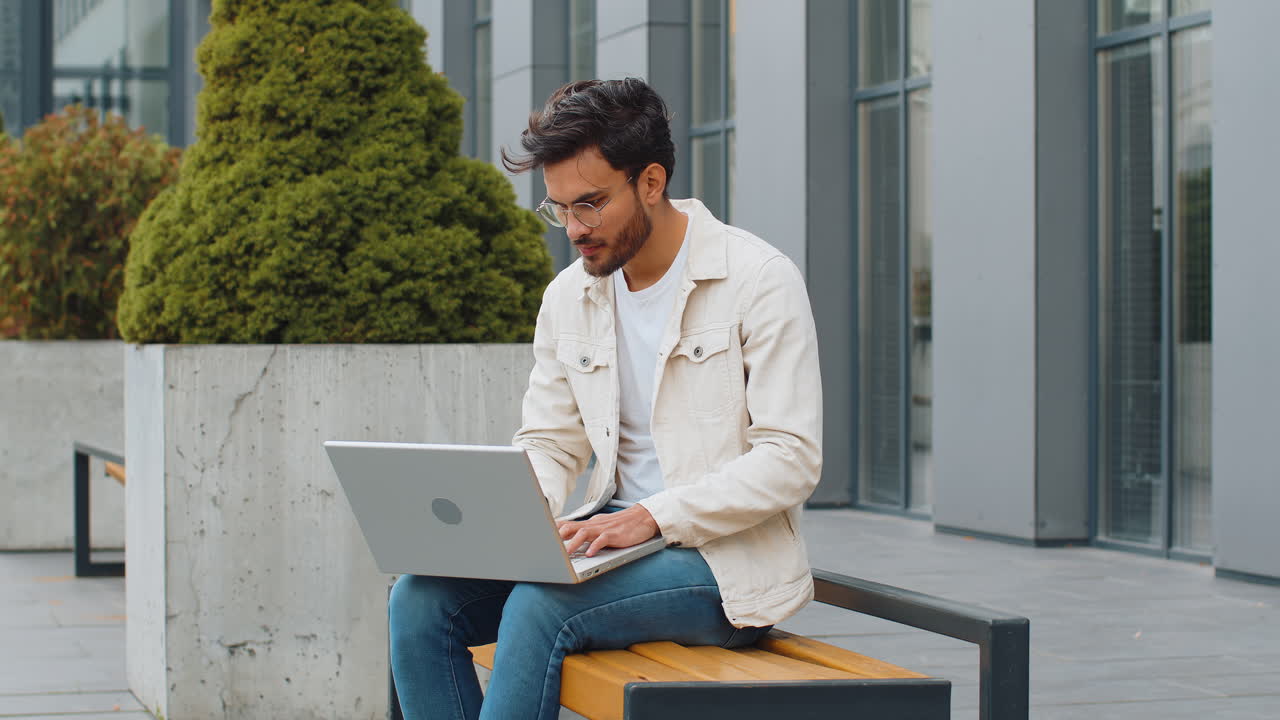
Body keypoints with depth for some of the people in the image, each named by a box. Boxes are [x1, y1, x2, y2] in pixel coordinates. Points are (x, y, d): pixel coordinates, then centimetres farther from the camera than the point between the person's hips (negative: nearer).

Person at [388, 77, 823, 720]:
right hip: (614, 539, 6)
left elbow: (792, 459, -14)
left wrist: (653, 516, -23)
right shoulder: (568, 297, 11)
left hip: (727, 558, -6)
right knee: (421, 597, -14)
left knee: (540, 605, -31)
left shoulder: (759, 280, -8)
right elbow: (547, 444, 15)